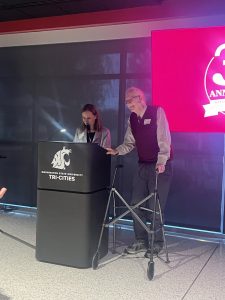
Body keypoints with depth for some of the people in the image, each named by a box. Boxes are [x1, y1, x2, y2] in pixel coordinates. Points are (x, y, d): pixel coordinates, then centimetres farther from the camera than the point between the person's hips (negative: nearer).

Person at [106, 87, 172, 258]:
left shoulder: (157, 112, -9)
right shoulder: (132, 119, 9)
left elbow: (164, 138, -17)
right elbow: (129, 143, 11)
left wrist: (161, 162, -26)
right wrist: (117, 151, -8)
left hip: (160, 166, -6)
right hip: (143, 166, 7)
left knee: (155, 207, -5)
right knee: (136, 204, 7)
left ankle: (157, 243, 11)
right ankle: (141, 241, 21)